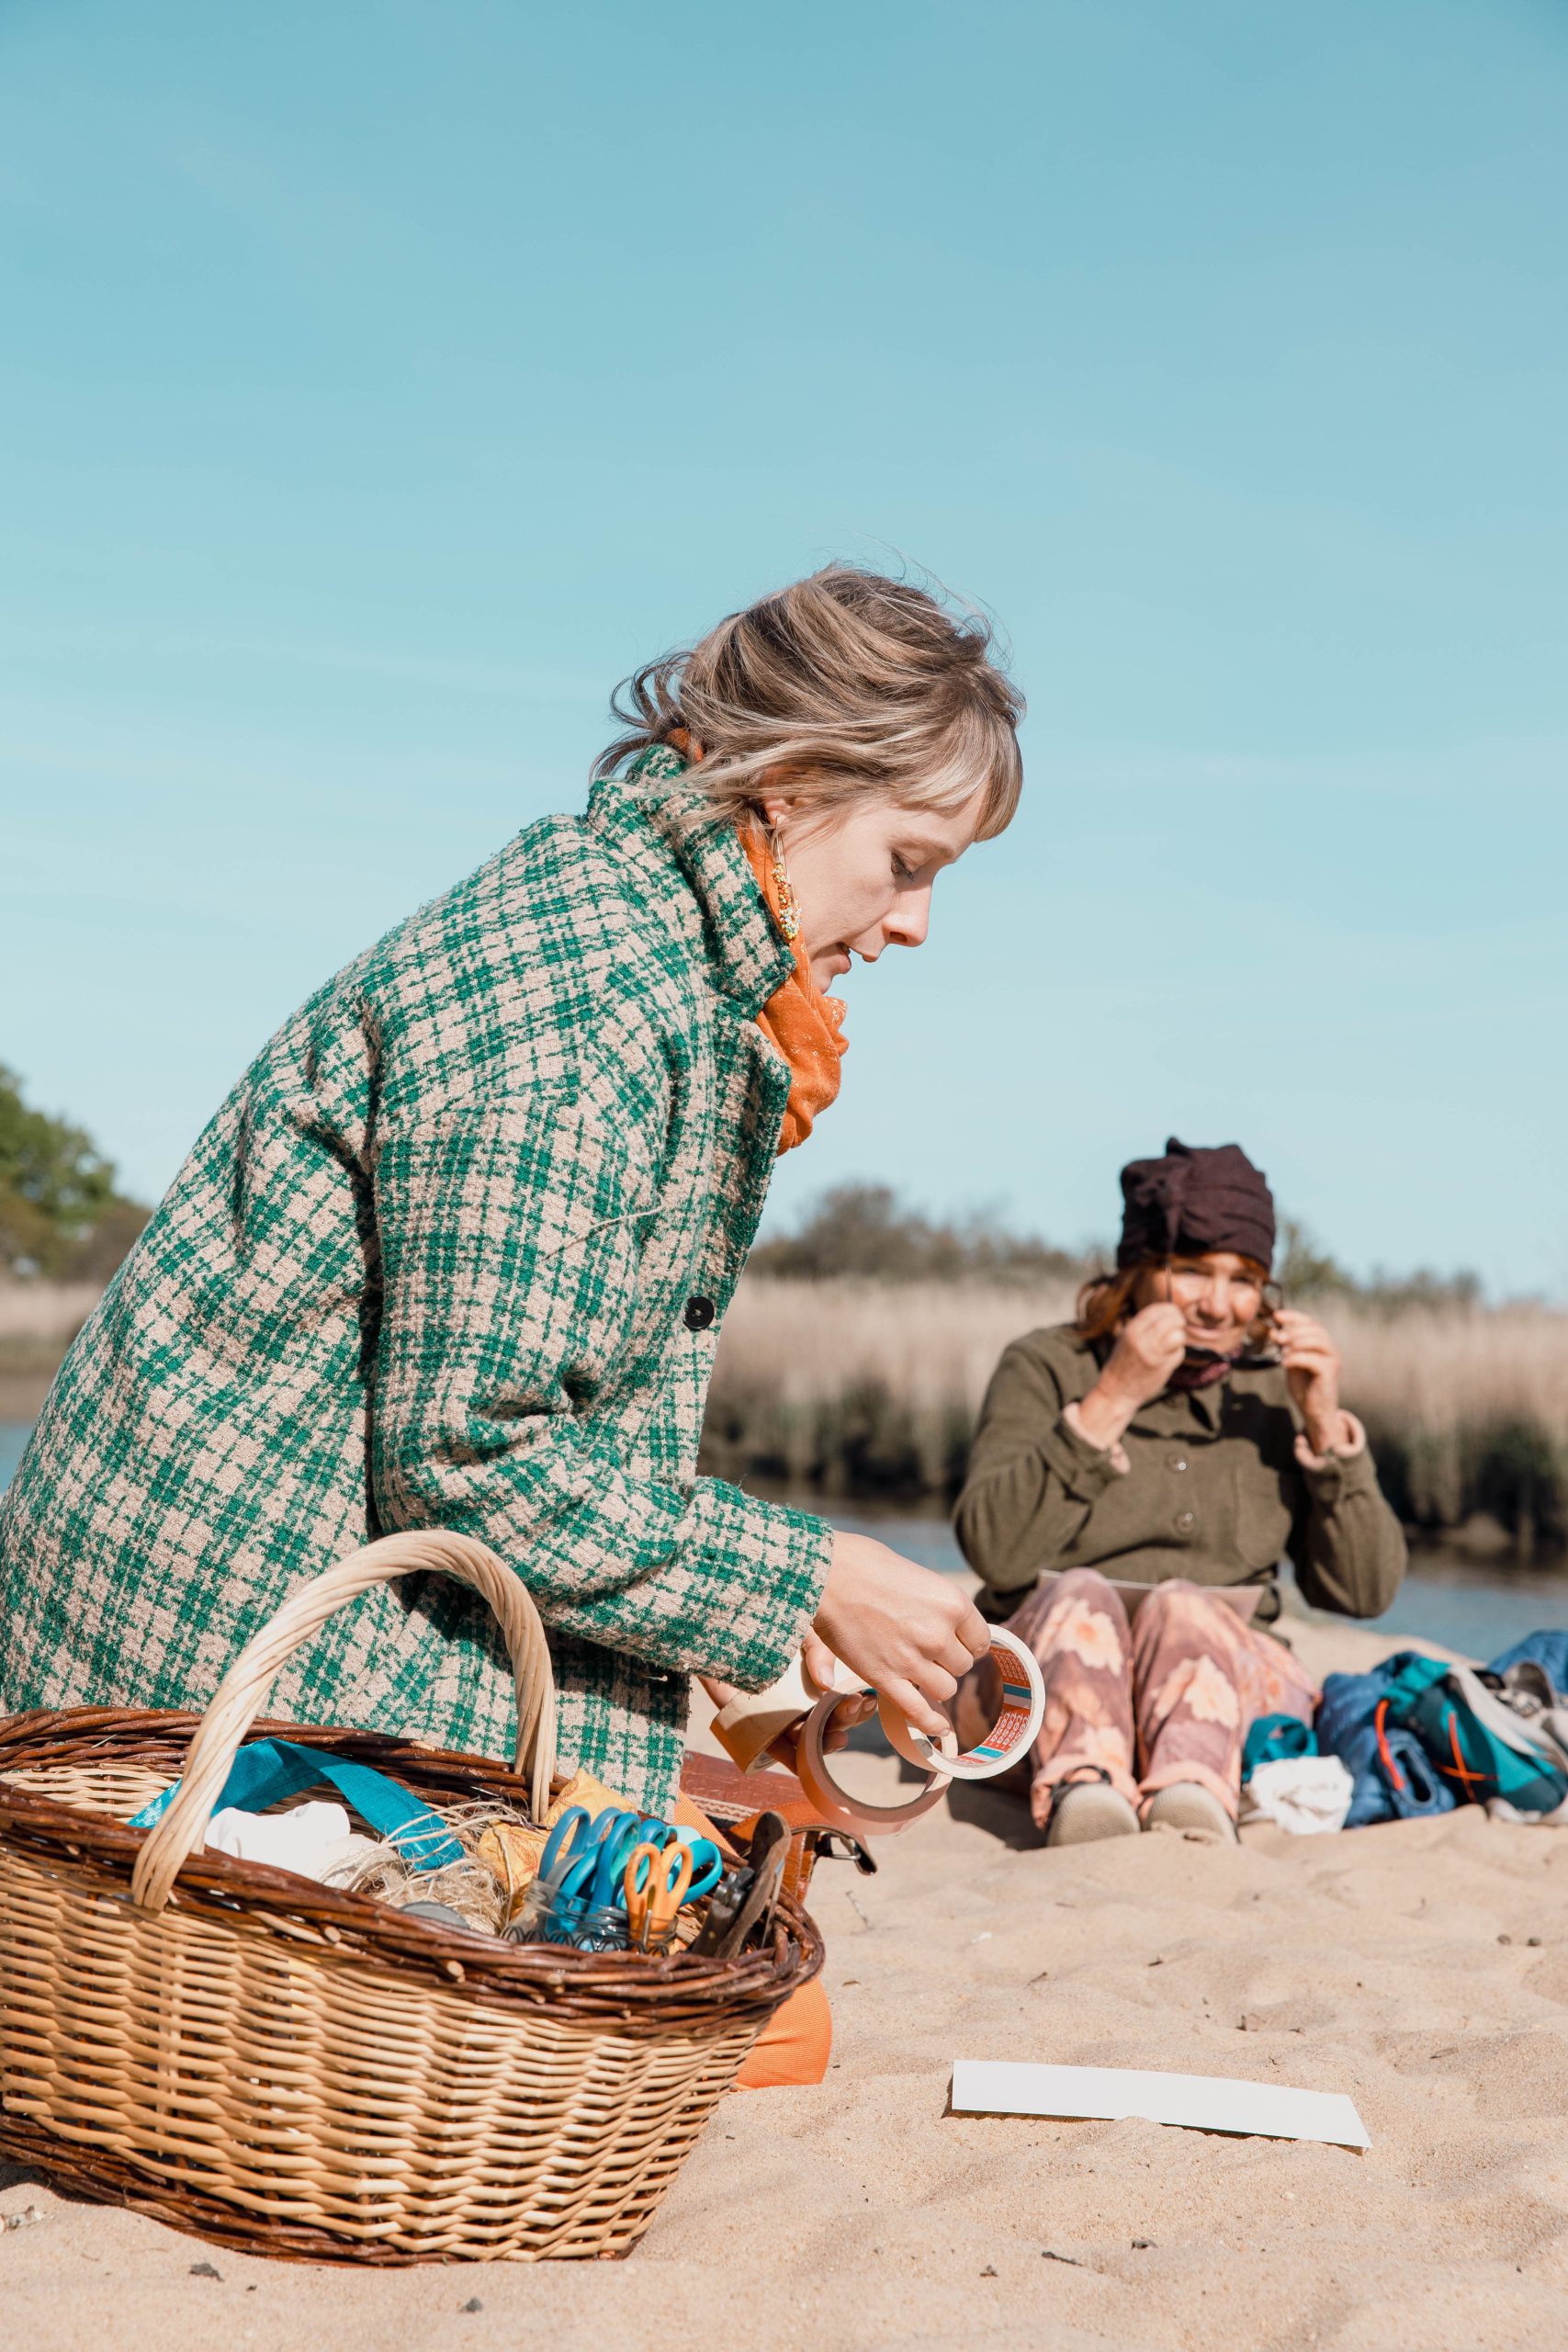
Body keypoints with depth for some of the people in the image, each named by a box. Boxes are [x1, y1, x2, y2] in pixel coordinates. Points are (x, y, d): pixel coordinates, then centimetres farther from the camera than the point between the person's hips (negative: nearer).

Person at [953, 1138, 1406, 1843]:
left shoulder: (1274, 1388, 12)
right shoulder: (1045, 1367, 5)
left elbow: (1365, 1592, 7)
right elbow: (993, 1550, -11)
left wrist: (1324, 1423, -3)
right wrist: (1112, 1401, -15)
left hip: (1230, 1683, 1)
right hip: (1039, 1687, -1)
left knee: (1181, 1607, -30)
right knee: (1079, 1595, -30)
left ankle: (1194, 1797, -58)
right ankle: (1081, 1789, -57)